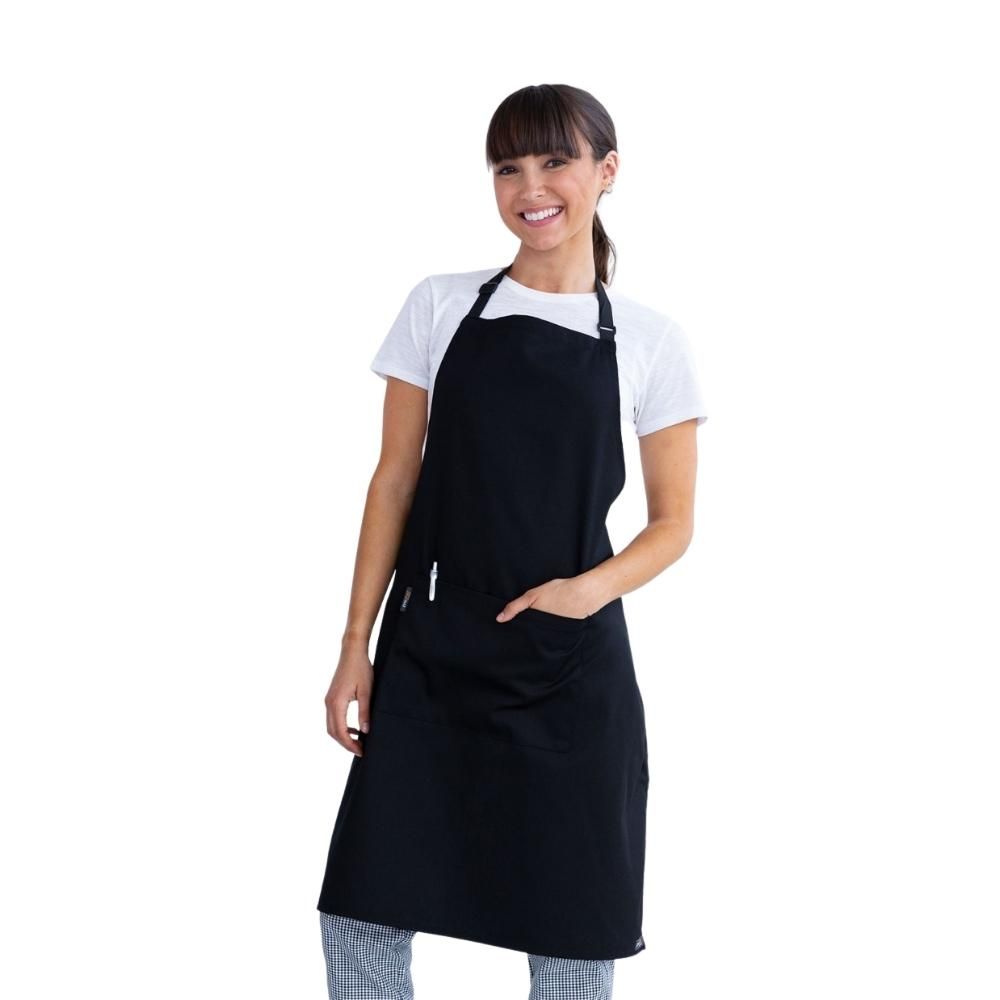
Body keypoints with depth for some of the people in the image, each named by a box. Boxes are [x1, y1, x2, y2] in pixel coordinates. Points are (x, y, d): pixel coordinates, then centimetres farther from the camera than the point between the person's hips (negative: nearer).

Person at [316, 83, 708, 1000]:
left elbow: (673, 520, 5)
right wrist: (358, 640, 2)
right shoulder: (439, 307, 5)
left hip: (569, 665, -1)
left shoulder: (649, 340, 3)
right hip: (428, 657, 1)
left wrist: (594, 587, -15)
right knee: (360, 913, -3)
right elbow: (395, 480, 7)